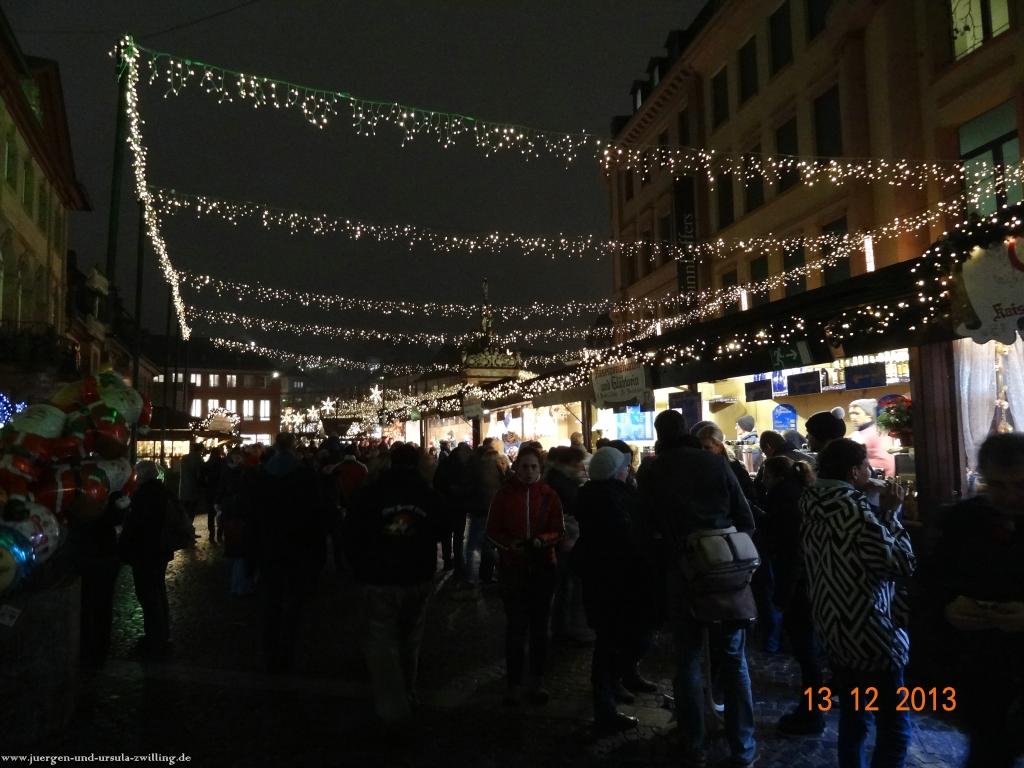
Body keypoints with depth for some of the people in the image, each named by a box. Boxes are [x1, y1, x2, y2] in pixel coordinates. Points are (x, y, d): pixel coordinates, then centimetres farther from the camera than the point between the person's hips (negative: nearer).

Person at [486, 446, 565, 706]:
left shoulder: (549, 495, -1)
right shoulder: (504, 494, -2)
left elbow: (559, 531, 2)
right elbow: (492, 531, 1)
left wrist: (541, 541, -17)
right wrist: (510, 544, -17)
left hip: (543, 568, 1)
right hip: (513, 569, -1)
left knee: (539, 626, 10)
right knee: (516, 627, -1)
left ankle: (537, 681, 23)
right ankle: (514, 684, 11)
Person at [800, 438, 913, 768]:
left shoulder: (815, 509, 4)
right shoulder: (855, 508, -21)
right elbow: (903, 563, -18)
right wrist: (890, 512, -10)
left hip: (835, 632, 8)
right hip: (871, 636, -8)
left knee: (852, 719, 19)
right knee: (894, 728, 3)